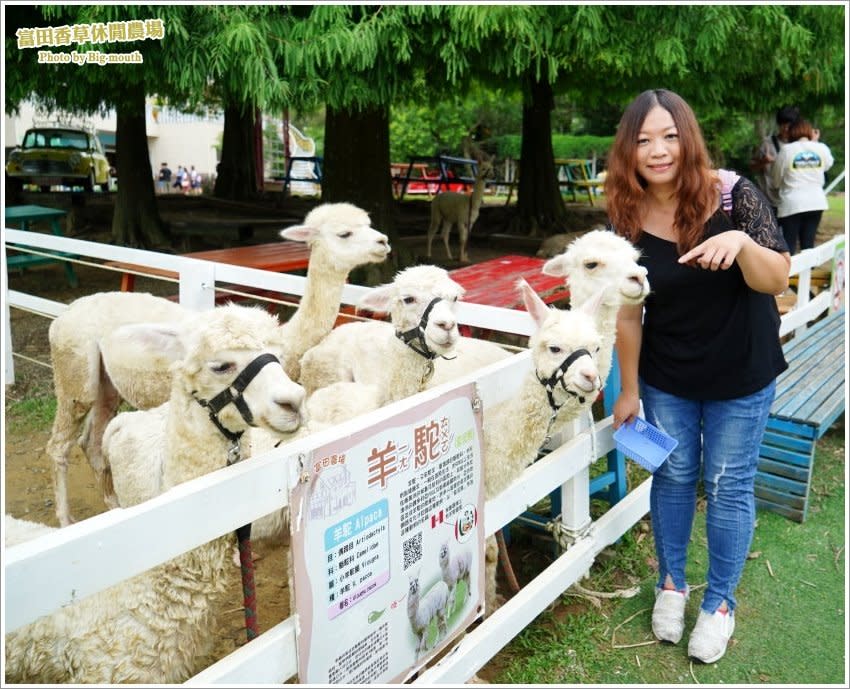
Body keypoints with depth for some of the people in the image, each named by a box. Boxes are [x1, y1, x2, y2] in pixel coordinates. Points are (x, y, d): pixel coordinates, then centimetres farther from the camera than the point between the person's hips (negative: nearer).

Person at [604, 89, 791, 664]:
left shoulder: (732, 195, -17)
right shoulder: (627, 221, -11)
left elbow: (777, 280, -18)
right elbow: (628, 313, -4)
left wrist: (741, 241, -39)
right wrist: (628, 389, 1)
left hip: (741, 375, -2)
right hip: (666, 378, 2)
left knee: (728, 486, 8)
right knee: (673, 476, 14)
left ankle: (721, 602, 27)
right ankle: (672, 583, 36)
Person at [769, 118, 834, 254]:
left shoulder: (786, 150, -7)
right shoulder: (822, 148, 3)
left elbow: (776, 181, 1)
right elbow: (828, 164, 26)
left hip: (792, 204, -3)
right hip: (816, 203, 3)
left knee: (789, 246, 0)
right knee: (808, 245, 10)